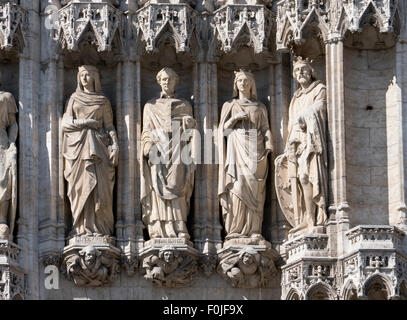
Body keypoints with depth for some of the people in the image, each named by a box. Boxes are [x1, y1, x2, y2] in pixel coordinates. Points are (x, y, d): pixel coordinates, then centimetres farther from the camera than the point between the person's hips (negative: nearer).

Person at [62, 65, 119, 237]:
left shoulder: (103, 101, 13)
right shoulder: (74, 98, 16)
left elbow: (109, 126, 8)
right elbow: (66, 123, 9)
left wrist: (115, 146, -5)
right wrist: (85, 122, -6)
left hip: (98, 147, -1)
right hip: (78, 145, 1)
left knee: (100, 187, -10)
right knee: (80, 186, -7)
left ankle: (99, 227, -10)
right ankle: (82, 227, -8)